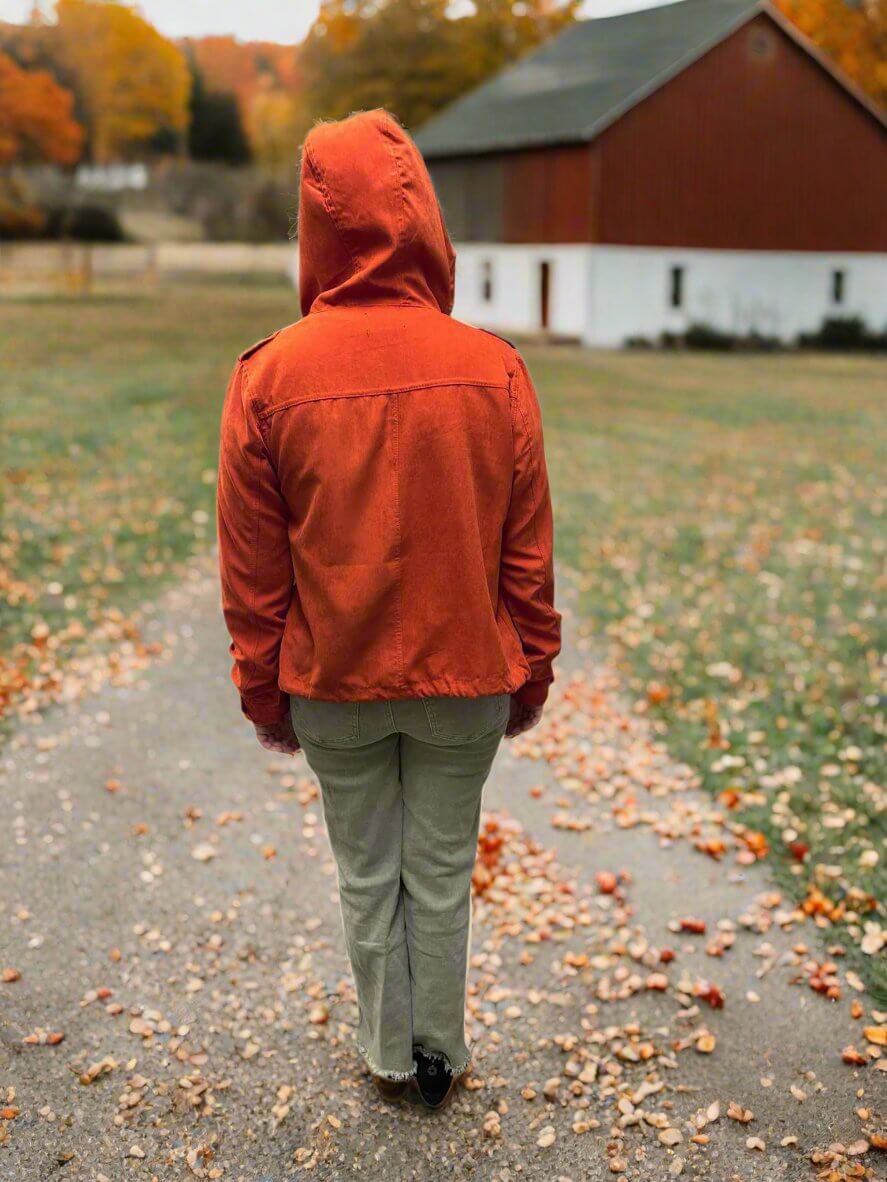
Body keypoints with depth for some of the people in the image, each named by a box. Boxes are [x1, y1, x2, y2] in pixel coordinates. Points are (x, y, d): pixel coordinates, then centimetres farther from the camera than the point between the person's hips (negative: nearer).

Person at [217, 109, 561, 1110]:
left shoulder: (269, 374, -11)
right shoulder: (494, 367, -10)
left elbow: (252, 570, -5)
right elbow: (527, 551, -4)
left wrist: (264, 691, 7)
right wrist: (530, 674, 8)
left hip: (332, 686, 0)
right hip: (466, 679, 0)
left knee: (366, 877, 18)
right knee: (442, 875, 17)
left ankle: (389, 1057, 35)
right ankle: (440, 1055, 34)